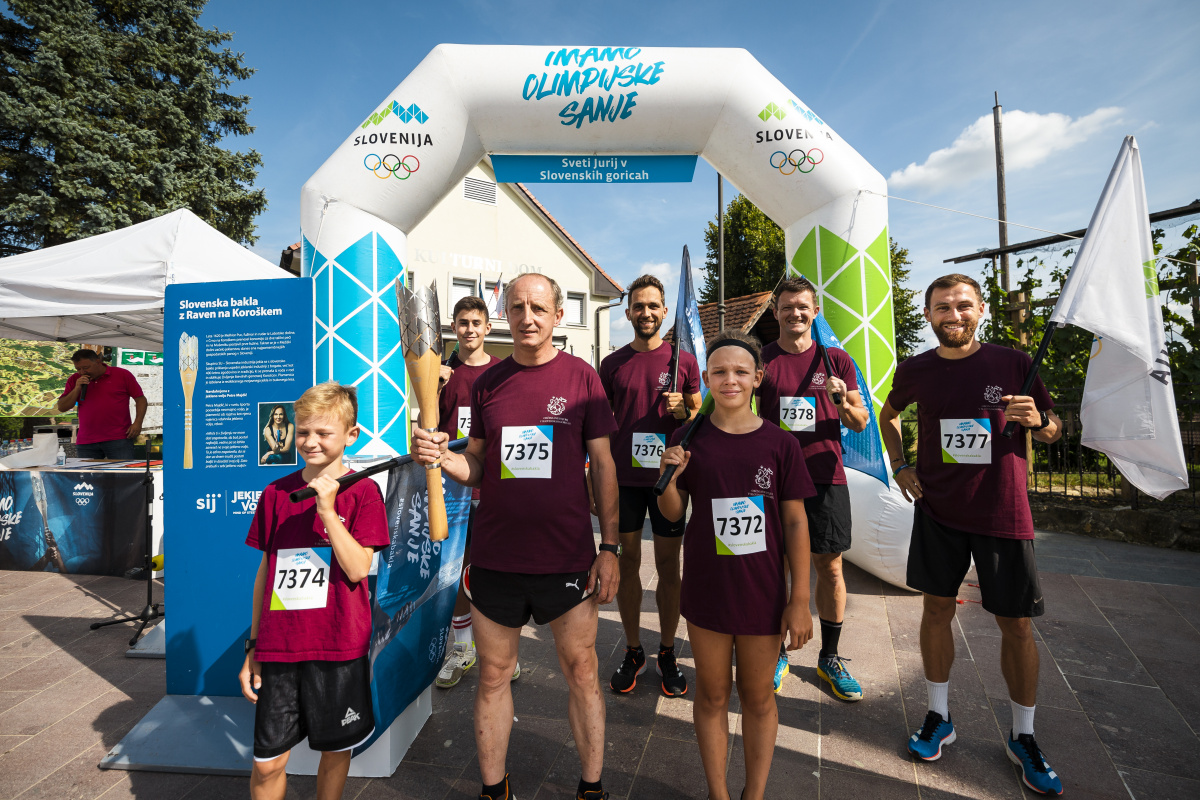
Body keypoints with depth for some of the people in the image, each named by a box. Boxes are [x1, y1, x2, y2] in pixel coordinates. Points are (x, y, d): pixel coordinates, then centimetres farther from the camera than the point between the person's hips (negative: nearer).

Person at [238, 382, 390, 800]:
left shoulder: (362, 492, -8)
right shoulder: (276, 493, 3)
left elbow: (357, 569, -15)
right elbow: (265, 572, 9)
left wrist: (327, 508, -22)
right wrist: (253, 647, 11)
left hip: (339, 646, -2)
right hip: (278, 647, 3)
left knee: (336, 749, 14)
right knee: (267, 762, 9)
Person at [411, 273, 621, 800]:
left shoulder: (581, 377, -3)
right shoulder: (487, 382, 4)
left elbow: (603, 466, -1)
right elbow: (476, 467, 9)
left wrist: (609, 547, -4)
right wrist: (442, 456, -13)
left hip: (567, 555, -2)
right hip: (495, 555, 3)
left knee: (581, 672, 13)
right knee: (493, 676, 16)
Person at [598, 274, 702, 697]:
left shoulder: (684, 360, 2)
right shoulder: (612, 363, 6)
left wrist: (681, 411, -15)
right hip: (623, 478, 1)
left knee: (668, 566, 8)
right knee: (628, 563, 9)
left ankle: (667, 653, 26)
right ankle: (633, 652, 27)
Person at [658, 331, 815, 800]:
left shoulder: (779, 444, -7)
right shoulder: (689, 440, -6)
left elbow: (796, 522, -3)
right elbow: (672, 514, 2)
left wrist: (800, 600, -3)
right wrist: (669, 478, -20)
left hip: (762, 592, 0)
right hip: (706, 590, 1)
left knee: (758, 697, 18)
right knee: (712, 694, 18)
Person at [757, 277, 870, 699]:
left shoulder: (836, 359, 6)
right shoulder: (761, 359, 4)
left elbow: (861, 422, 7)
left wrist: (841, 401, -14)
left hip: (825, 477, 1)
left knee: (829, 565, 7)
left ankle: (829, 658, 26)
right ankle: (777, 653, 25)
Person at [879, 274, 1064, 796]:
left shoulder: (1013, 363, -4)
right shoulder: (915, 371, -1)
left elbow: (1053, 431, 5)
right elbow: (888, 415, 17)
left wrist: (1037, 419, -19)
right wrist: (900, 466, 5)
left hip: (1003, 515, -1)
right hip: (938, 511, 1)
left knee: (1017, 625, 7)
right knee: (937, 609, 10)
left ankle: (1023, 736, 30)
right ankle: (938, 717, 29)